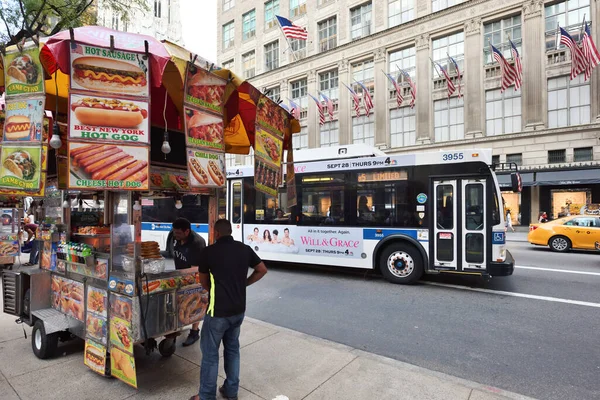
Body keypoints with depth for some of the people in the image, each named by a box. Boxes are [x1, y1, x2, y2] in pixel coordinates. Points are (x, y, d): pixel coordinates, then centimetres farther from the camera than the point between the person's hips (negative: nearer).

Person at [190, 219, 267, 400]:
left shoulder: (209, 251, -12)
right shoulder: (245, 249, -2)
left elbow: (204, 282, 1)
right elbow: (262, 270, 8)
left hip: (218, 311, -5)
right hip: (238, 309, 5)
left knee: (210, 353, 10)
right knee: (232, 348, 20)